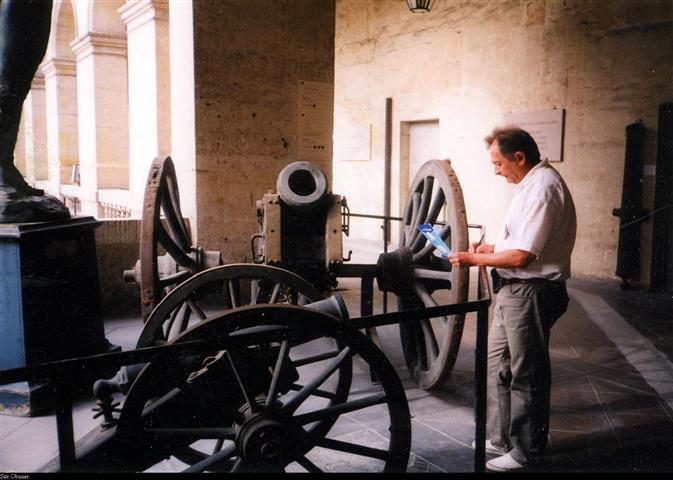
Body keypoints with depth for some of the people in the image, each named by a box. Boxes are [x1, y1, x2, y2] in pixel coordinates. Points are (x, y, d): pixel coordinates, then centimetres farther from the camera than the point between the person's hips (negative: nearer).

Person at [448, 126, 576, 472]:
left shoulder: (543, 188, -19)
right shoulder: (532, 183, 13)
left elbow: (521, 256, -23)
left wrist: (473, 259, -12)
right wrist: (489, 248, 9)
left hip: (530, 292, -11)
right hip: (514, 289, 11)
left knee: (527, 375, 2)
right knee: (498, 363, 18)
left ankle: (525, 453, 17)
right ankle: (501, 439, 31)